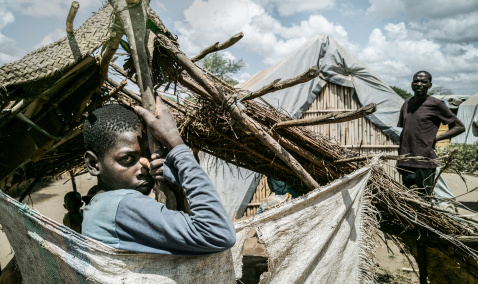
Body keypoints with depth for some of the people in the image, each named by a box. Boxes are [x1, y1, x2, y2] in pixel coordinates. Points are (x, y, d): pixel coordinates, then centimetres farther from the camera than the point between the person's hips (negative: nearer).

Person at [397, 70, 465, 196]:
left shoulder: (436, 104, -3)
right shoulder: (407, 103, 13)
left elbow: (460, 127, 2)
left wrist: (436, 138, -8)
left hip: (424, 163, -6)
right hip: (406, 162, 6)